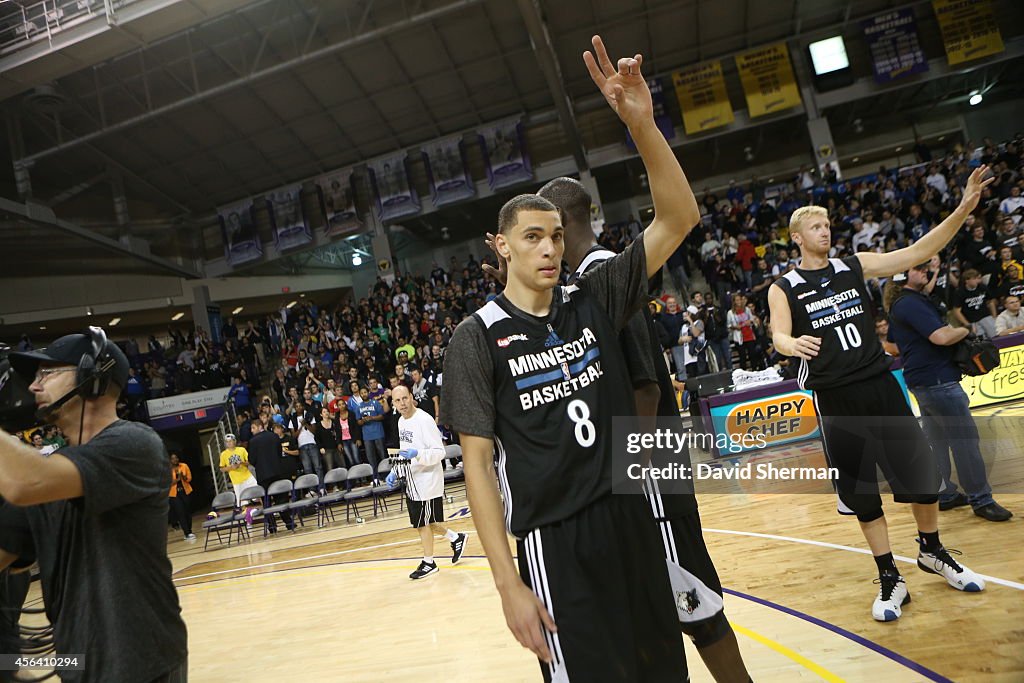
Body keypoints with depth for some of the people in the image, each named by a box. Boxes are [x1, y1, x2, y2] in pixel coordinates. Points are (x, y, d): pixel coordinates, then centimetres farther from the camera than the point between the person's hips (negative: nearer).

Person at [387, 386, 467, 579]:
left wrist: (417, 454, -35)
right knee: (424, 522, 16)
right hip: (412, 480, 8)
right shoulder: (401, 421, 8)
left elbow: (439, 452, -20)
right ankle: (456, 538, 34)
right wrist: (395, 471, 11)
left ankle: (428, 562, 19)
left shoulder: (424, 420, -19)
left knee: (423, 523, 2)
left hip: (427, 480, -8)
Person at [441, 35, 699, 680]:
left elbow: (679, 218, -4)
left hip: (633, 514, 5)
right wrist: (508, 584, -10)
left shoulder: (593, 301, 3)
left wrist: (641, 124, -18)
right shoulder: (478, 338, -7)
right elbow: (478, 463, -7)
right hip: (555, 538, -4)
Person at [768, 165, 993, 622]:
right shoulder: (784, 288, -1)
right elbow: (778, 336, -14)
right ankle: (890, 580, 18)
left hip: (880, 385, 3)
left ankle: (931, 551, 33)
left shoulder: (856, 266, 6)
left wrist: (963, 209, -10)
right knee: (861, 494, 5)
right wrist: (794, 344, -37)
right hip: (834, 400, -2)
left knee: (923, 474, 8)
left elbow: (918, 252, 1)